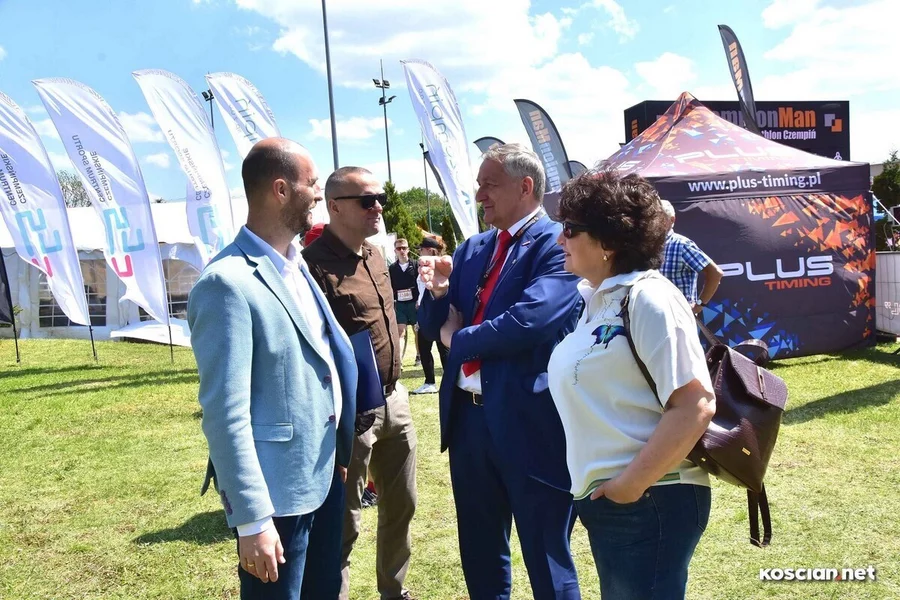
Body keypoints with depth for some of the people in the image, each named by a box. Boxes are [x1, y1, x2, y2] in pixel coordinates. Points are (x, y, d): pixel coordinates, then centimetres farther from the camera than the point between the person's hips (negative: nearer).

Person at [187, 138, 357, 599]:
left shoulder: (295, 264, 7)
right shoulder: (228, 282, -21)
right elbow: (226, 414, -22)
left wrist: (342, 449, 15)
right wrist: (252, 519, -20)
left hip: (324, 473, 8)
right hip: (278, 490, -8)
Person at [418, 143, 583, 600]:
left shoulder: (557, 244, -10)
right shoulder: (472, 249, 12)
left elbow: (528, 320, -26)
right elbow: (434, 327, 14)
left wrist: (459, 339, -10)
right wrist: (438, 291, -9)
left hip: (531, 421, -7)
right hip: (469, 417, 7)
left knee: (545, 560, 9)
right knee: (479, 554, 21)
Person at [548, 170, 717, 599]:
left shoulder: (648, 297, -16)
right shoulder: (595, 299, 9)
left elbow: (695, 407, -22)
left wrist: (632, 483, -19)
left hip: (648, 503, -8)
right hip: (604, 499, 9)